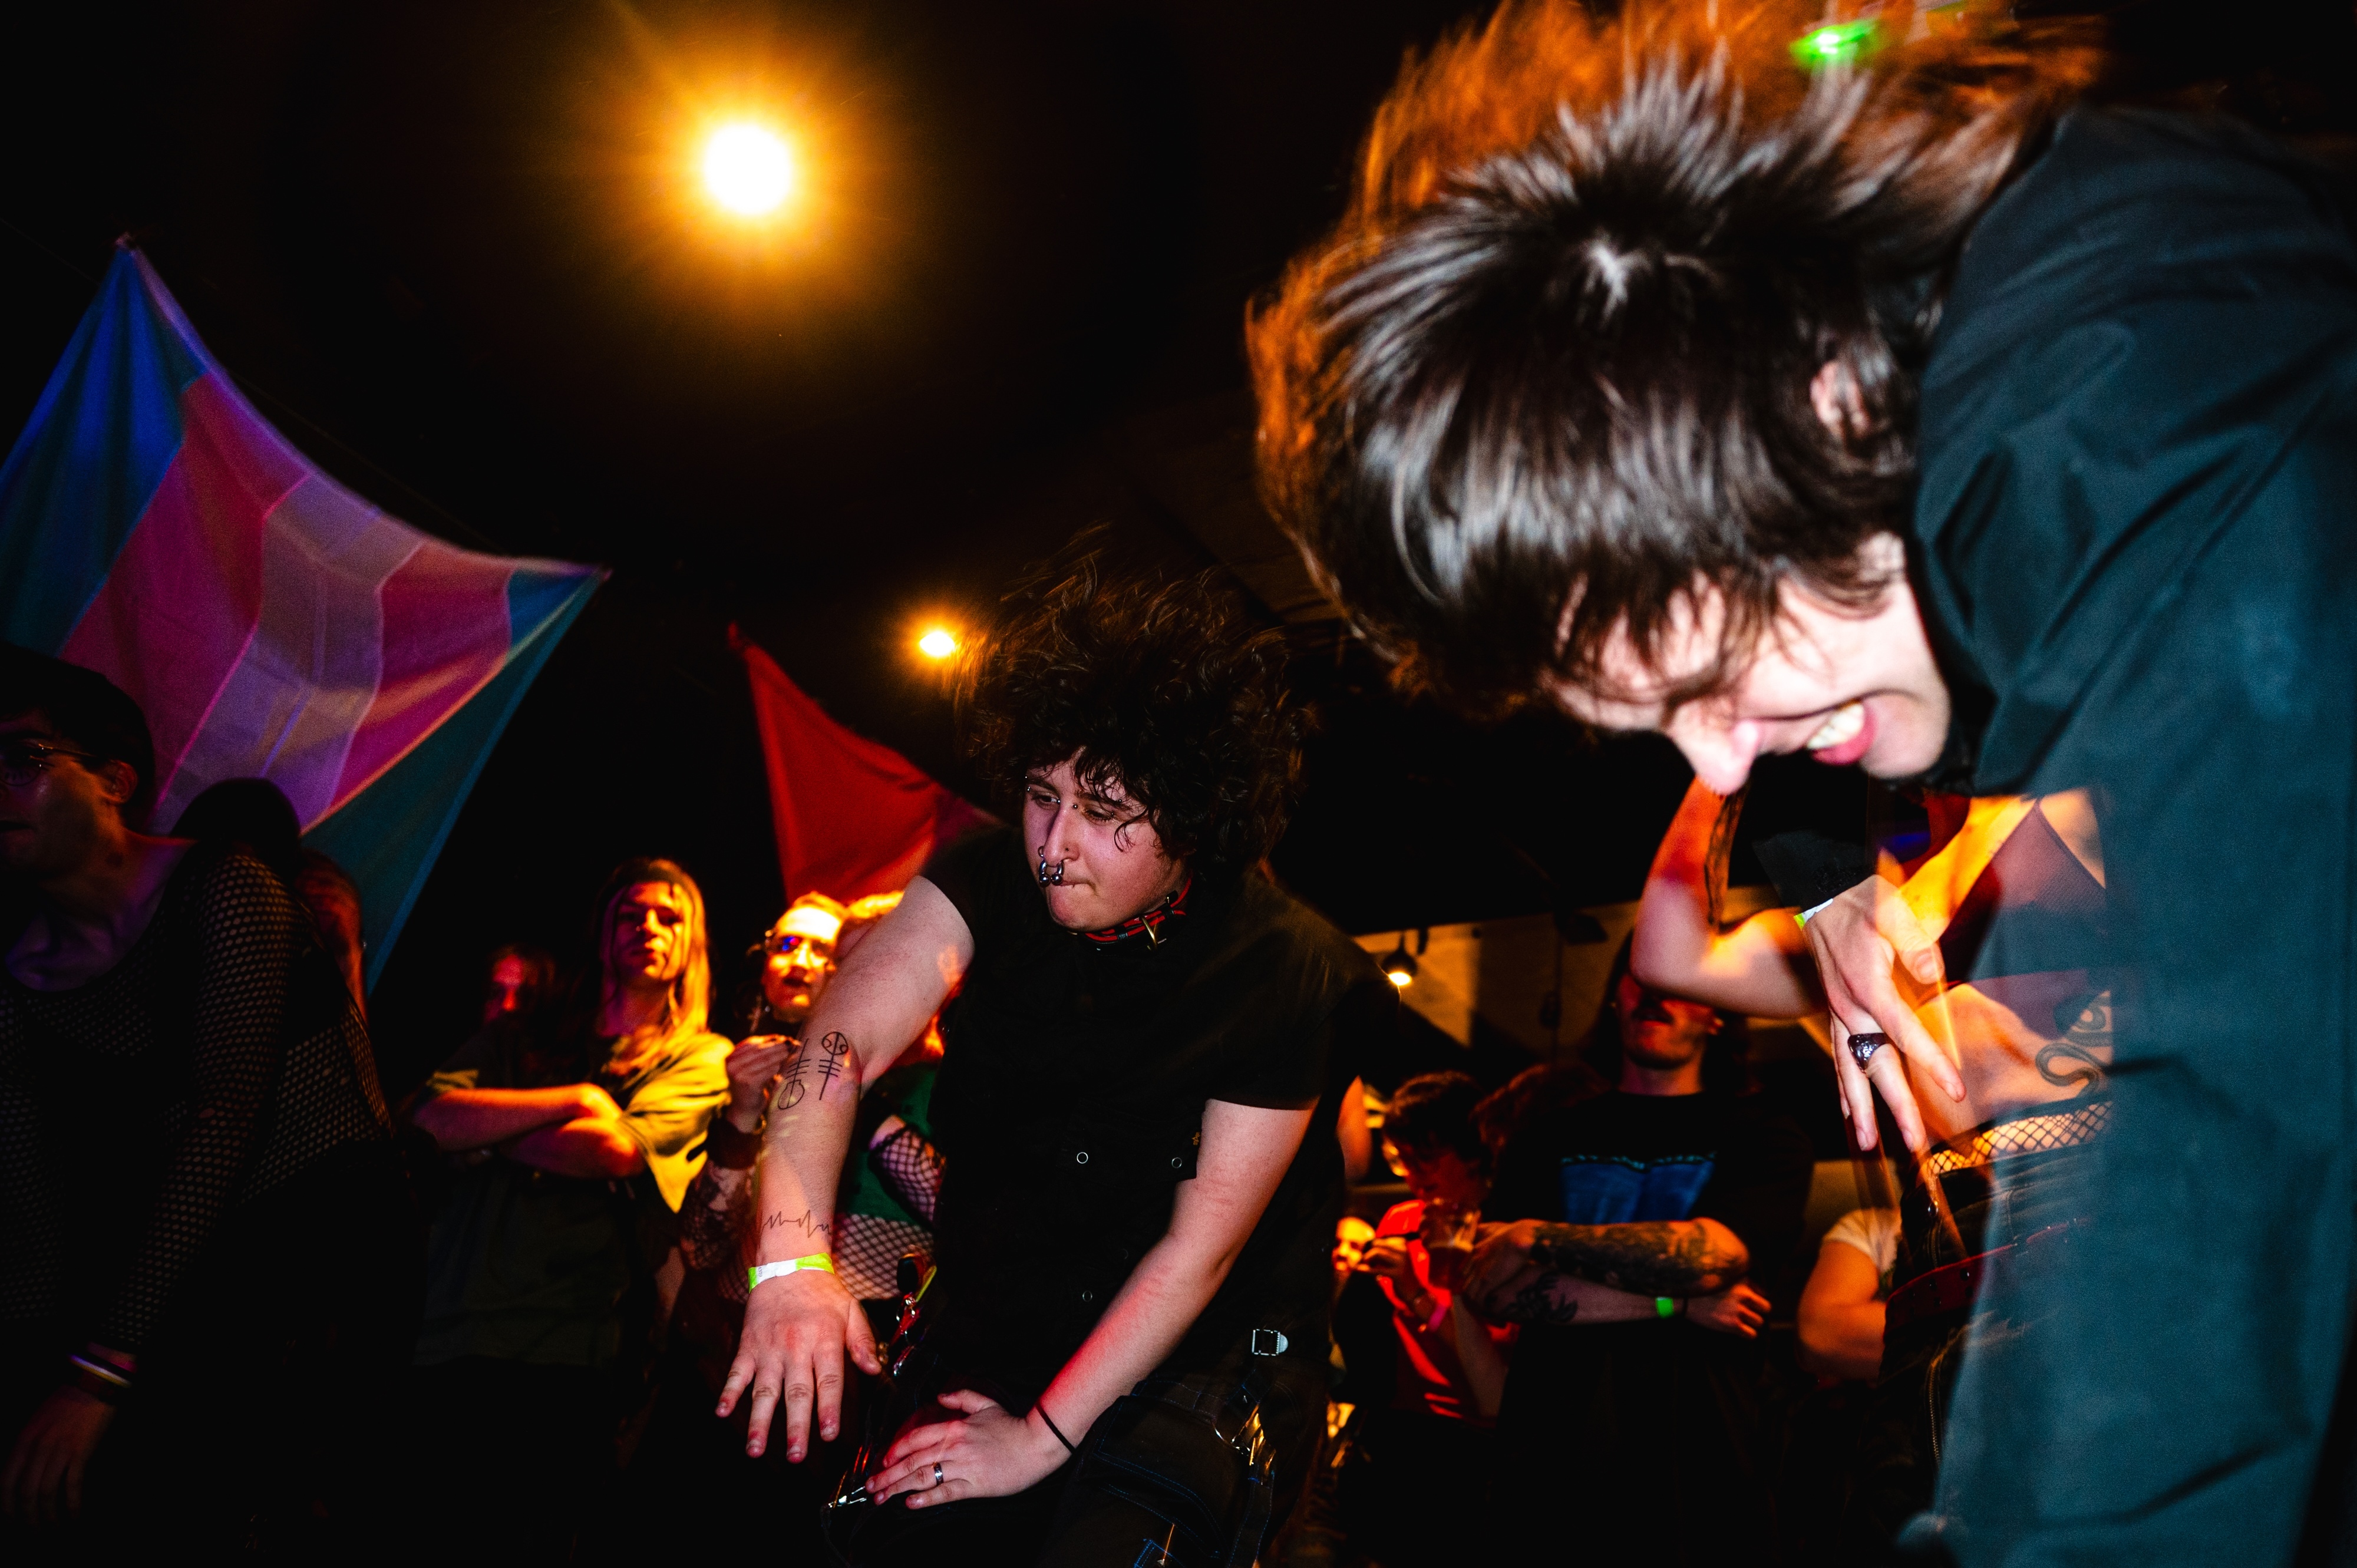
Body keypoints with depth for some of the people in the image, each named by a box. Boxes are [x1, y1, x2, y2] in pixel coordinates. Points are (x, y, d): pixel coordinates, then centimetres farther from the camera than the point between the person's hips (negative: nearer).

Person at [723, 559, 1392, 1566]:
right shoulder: (997, 878, -9)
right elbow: (848, 1038, -21)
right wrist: (794, 1255, -36)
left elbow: (1201, 1246, -16)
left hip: (1194, 1370, -3)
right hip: (982, 1343, 4)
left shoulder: (1285, 973, -19)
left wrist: (1042, 1436, -14)